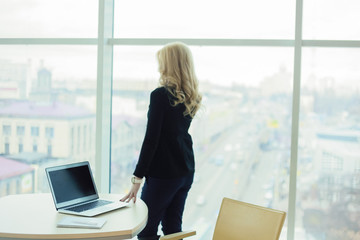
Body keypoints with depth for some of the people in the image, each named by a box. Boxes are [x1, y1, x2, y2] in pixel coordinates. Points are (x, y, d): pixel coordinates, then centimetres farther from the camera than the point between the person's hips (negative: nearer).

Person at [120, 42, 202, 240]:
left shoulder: (160, 95, -15)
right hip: (186, 171, 8)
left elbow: (151, 139, -18)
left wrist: (137, 178, -15)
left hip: (164, 172, -7)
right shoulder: (191, 98, 6)